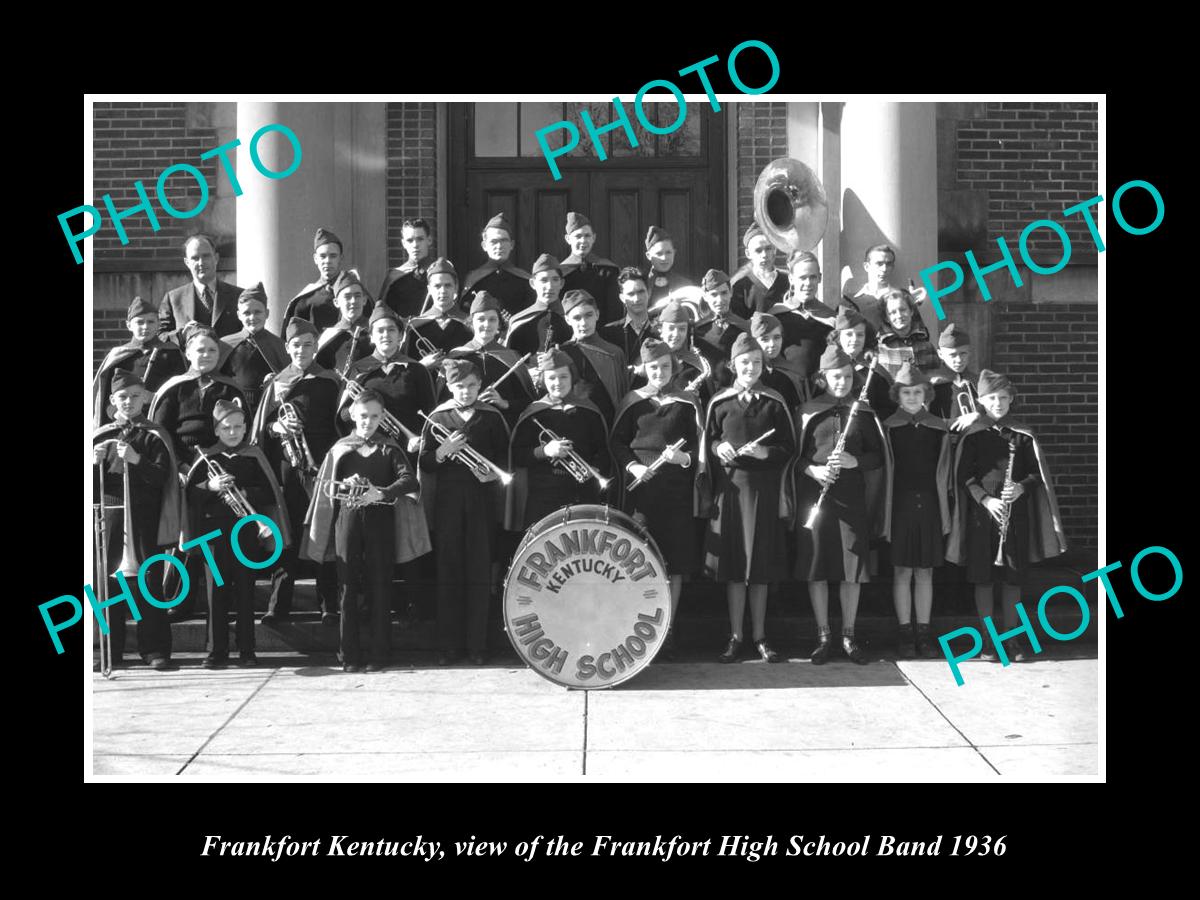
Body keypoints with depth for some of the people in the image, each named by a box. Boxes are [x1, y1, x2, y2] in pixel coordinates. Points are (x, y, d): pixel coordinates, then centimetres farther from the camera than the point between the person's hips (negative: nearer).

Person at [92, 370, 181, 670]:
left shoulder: (154, 437, 3)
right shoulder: (101, 437, 11)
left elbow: (162, 478, -7)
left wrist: (137, 460, -21)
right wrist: (93, 464, -11)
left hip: (144, 520, -2)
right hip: (109, 518, 2)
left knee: (147, 583, -4)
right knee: (109, 581, 3)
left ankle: (155, 649, 0)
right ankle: (112, 649, 11)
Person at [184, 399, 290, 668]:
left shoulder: (254, 457, 3)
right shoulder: (206, 458, 4)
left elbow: (270, 494, 0)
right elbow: (189, 493, -1)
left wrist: (246, 494, -16)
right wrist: (210, 487, -18)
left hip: (246, 532, 0)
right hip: (215, 531, 0)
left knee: (245, 590, 3)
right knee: (217, 590, 2)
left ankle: (246, 650, 10)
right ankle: (217, 650, 8)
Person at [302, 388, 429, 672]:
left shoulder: (389, 448, 4)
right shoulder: (340, 448, 9)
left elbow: (410, 480, -11)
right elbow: (324, 484, 3)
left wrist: (383, 492, -28)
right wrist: (344, 484, -18)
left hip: (380, 520, -1)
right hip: (348, 519, 1)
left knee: (379, 587, -1)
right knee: (348, 587, 0)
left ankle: (378, 654, 4)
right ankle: (349, 654, 5)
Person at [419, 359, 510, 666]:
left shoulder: (491, 417, 5)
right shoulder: (438, 417, 6)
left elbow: (506, 456, 7)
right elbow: (424, 463, 4)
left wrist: (495, 473, -12)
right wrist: (442, 452, -15)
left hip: (481, 499, -1)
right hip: (447, 501, 1)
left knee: (479, 573, 0)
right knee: (448, 572, 1)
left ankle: (477, 645, 7)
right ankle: (449, 645, 8)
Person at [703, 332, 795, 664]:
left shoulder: (775, 403, 2)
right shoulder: (720, 402, 5)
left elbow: (789, 447, 4)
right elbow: (708, 439, 14)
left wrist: (765, 452, -14)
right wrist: (719, 448, -7)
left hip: (765, 490, 0)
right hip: (730, 487, 0)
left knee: (761, 566, 4)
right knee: (733, 565, 2)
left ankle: (760, 637, 13)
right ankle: (735, 637, 9)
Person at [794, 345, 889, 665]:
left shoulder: (863, 413, 7)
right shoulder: (809, 411, 5)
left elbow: (878, 457, 7)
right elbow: (795, 455, 5)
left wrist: (855, 461, -12)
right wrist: (812, 470, -13)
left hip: (852, 495, 1)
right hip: (814, 493, 0)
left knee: (852, 569, 2)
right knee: (816, 568, 1)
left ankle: (849, 636, 13)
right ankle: (823, 637, 11)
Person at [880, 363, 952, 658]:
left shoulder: (938, 429, 6)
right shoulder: (889, 428, 0)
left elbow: (944, 471, 9)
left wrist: (945, 509, 4)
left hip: (929, 505, 2)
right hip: (900, 504, -2)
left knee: (925, 571, 6)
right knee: (902, 570, 1)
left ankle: (923, 632, 12)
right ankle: (905, 632, 8)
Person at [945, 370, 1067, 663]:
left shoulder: (1023, 435, 4)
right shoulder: (973, 435, 0)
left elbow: (1037, 473, 5)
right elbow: (964, 476, -3)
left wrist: (1021, 487, -15)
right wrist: (986, 499, -16)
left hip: (1016, 513, 1)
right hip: (982, 511, -1)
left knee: (1013, 578, 5)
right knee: (983, 577, 1)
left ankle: (1012, 638, 15)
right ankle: (987, 641, 9)